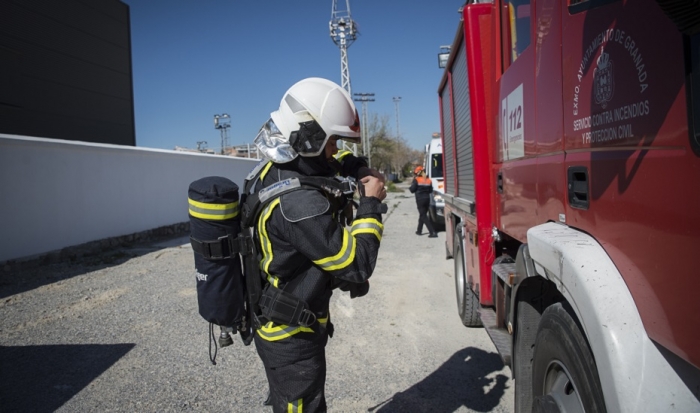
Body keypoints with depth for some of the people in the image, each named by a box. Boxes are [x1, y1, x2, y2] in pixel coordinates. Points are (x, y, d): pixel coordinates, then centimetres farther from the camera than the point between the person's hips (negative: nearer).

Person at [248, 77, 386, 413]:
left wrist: (360, 170, -1)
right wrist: (371, 205, -17)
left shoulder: (276, 171, -3)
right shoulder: (300, 204, -33)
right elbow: (357, 267, -27)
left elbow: (332, 163, 18)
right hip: (293, 338, -9)